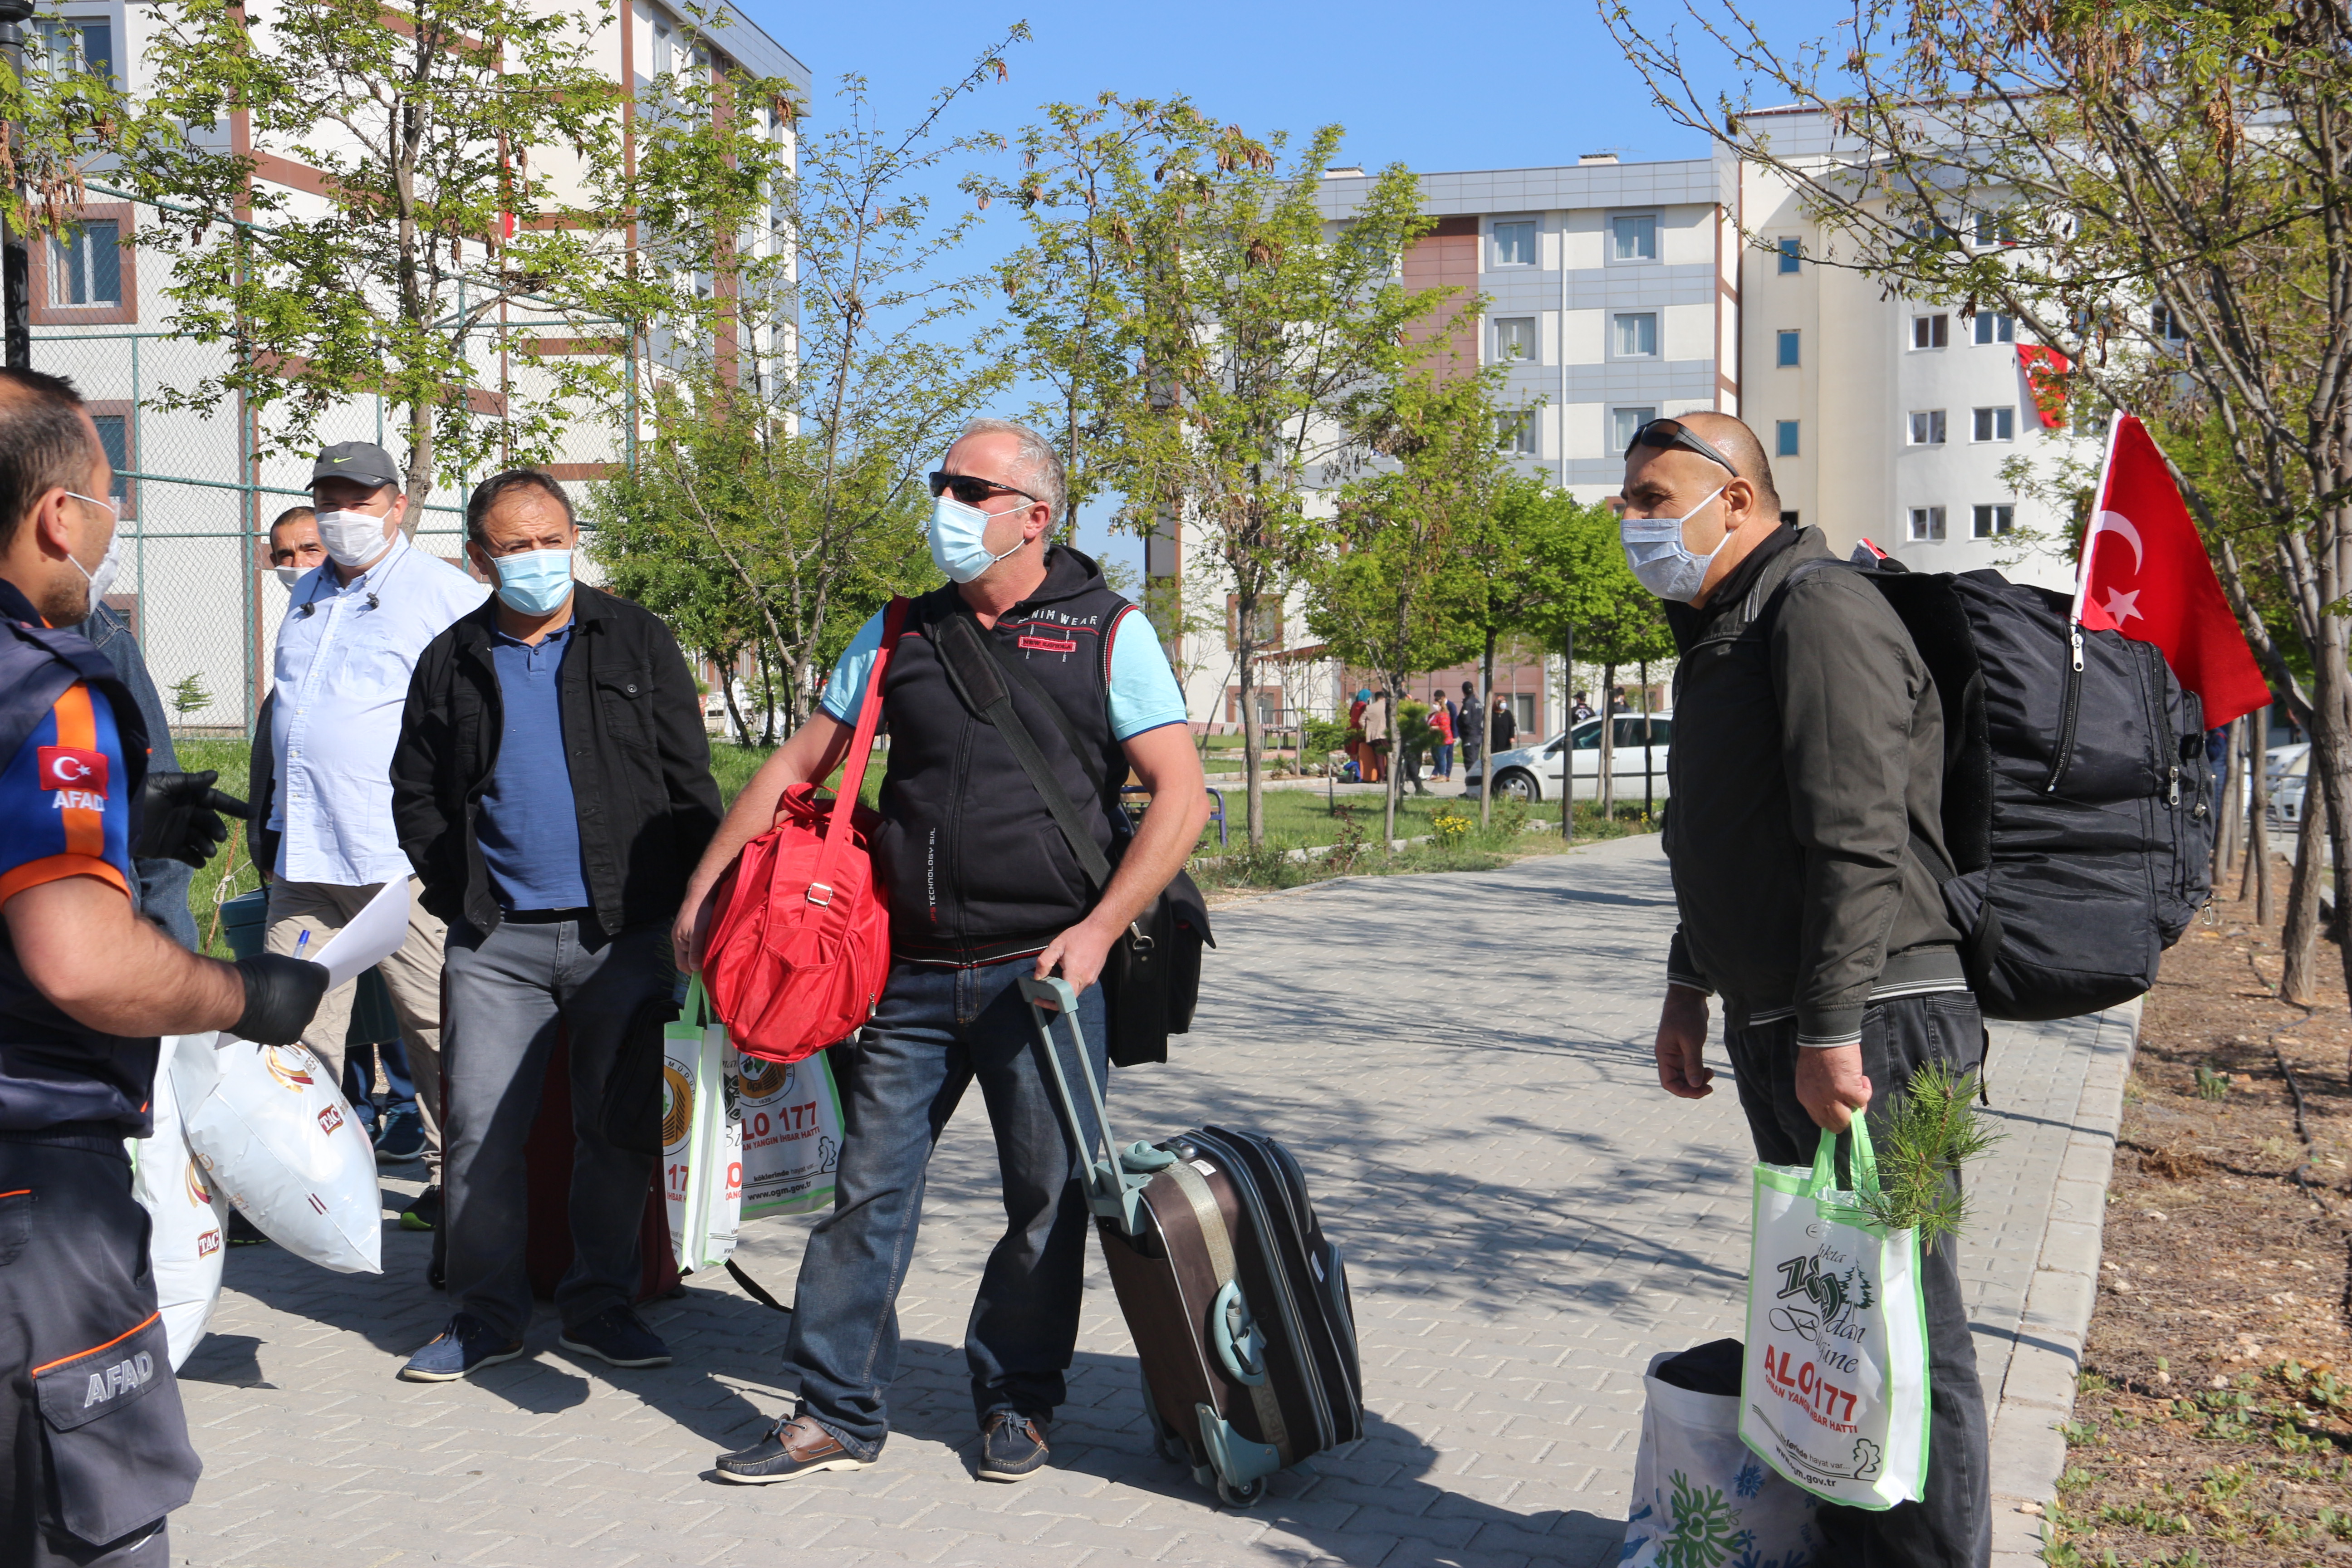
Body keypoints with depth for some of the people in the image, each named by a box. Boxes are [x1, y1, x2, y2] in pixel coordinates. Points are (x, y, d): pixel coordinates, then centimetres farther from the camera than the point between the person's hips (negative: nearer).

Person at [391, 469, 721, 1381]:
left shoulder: (636, 640, 6)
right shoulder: (451, 662, 10)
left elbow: (690, 783, 5)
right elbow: (415, 794, 16)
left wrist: (688, 902, -2)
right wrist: (457, 894, 4)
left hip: (622, 931, -1)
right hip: (497, 939, 1)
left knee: (617, 1127, 5)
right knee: (481, 1130, 1)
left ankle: (601, 1305, 19)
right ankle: (486, 1313, 15)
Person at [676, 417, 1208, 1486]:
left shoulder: (1108, 632, 1)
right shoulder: (898, 635, 11)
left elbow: (1182, 796, -5)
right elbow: (797, 766, 17)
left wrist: (1099, 929, -15)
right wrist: (704, 890, 11)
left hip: (1044, 970, -3)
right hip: (911, 975, 3)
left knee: (1048, 1195, 5)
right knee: (870, 1183, 4)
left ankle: (1015, 1400, 24)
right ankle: (836, 1412, 15)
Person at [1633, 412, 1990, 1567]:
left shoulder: (1820, 612, -14)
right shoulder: (1720, 634, 18)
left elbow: (1858, 839, -21)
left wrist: (1833, 1033, -22)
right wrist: (1690, 988, 23)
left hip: (1870, 1029, -10)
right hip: (1774, 1032, 10)